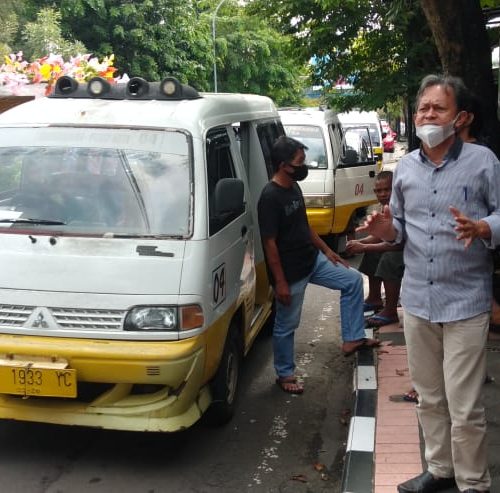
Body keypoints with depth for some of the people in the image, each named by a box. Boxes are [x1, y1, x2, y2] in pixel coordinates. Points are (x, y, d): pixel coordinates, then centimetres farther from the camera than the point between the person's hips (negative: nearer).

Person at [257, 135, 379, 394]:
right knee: (286, 325, 5)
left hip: (312, 260, 9)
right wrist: (280, 282, -21)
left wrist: (326, 249, 18)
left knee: (353, 280, 12)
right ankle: (285, 375, 23)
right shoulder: (270, 197, -23)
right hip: (290, 272, -9)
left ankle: (352, 339, 19)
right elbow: (269, 243, -22)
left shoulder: (294, 187, 5)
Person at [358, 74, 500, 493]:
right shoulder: (405, 167, 9)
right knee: (429, 397, 18)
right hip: (417, 298, 6)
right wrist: (386, 230, -6)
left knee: (464, 406, -2)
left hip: (466, 302, -5)